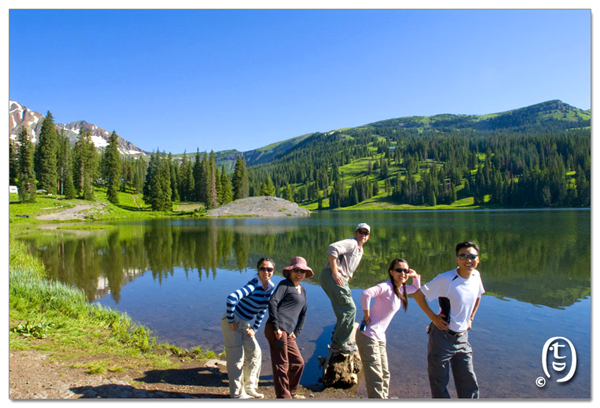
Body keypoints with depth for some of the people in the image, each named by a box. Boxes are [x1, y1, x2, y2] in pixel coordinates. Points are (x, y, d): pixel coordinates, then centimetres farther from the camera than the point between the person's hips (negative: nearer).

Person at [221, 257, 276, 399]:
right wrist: (231, 321, -25)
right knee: (236, 357, -1)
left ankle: (250, 388, 25)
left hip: (245, 324, 8)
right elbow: (231, 298, -36)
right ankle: (237, 393, 14)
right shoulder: (253, 285, -25)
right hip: (232, 322, -8)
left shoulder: (271, 288, -1)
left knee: (255, 353, 9)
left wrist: (254, 329, 6)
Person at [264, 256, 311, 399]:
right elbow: (272, 302, -16)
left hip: (287, 332, 9)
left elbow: (303, 314, 27)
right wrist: (276, 328, -18)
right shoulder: (285, 284, -4)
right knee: (281, 364, -3)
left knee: (298, 363, 16)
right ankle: (283, 396, 9)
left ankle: (292, 392, 34)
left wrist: (296, 332, 16)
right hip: (276, 330, -8)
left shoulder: (302, 291, 21)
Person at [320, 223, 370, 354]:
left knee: (344, 309, 20)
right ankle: (339, 343, -3)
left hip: (340, 278, 11)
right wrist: (335, 272, -23)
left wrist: (346, 280, 18)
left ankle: (337, 338, 34)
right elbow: (332, 248, -26)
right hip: (331, 276, -11)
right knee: (349, 309, -11)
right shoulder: (351, 243, -8)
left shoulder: (360, 251, 24)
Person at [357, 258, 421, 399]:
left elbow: (416, 288, 29)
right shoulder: (386, 287, -19)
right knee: (375, 377, -5)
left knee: (384, 374, 20)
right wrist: (367, 315, -24)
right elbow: (366, 294, -37)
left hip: (380, 338, 9)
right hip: (368, 336, -9)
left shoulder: (401, 289, 9)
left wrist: (416, 276, 10)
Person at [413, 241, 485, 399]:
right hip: (443, 336, -6)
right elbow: (418, 295, -15)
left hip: (462, 337, 6)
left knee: (469, 383, 13)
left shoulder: (476, 275, -2)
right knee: (439, 383, 7)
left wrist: (470, 318, 13)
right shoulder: (445, 279, -21)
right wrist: (433, 317, -15)